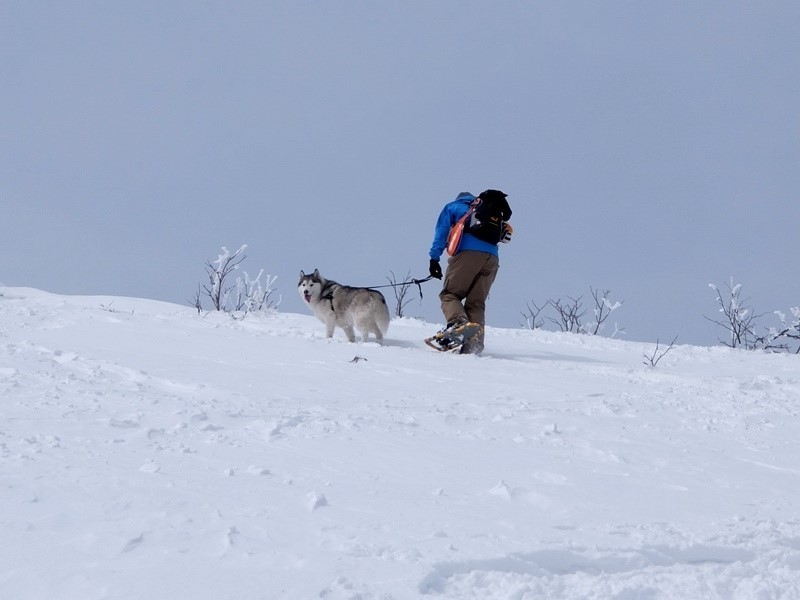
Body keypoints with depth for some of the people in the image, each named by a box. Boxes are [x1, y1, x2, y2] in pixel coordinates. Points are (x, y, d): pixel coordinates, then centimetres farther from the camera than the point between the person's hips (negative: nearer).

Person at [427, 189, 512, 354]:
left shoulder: (453, 207, 22)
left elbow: (441, 232, 9)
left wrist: (434, 258, 4)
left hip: (467, 252, -4)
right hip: (492, 257, 4)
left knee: (450, 293, -2)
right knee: (476, 302, 5)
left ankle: (458, 322, -32)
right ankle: (474, 344, -12)